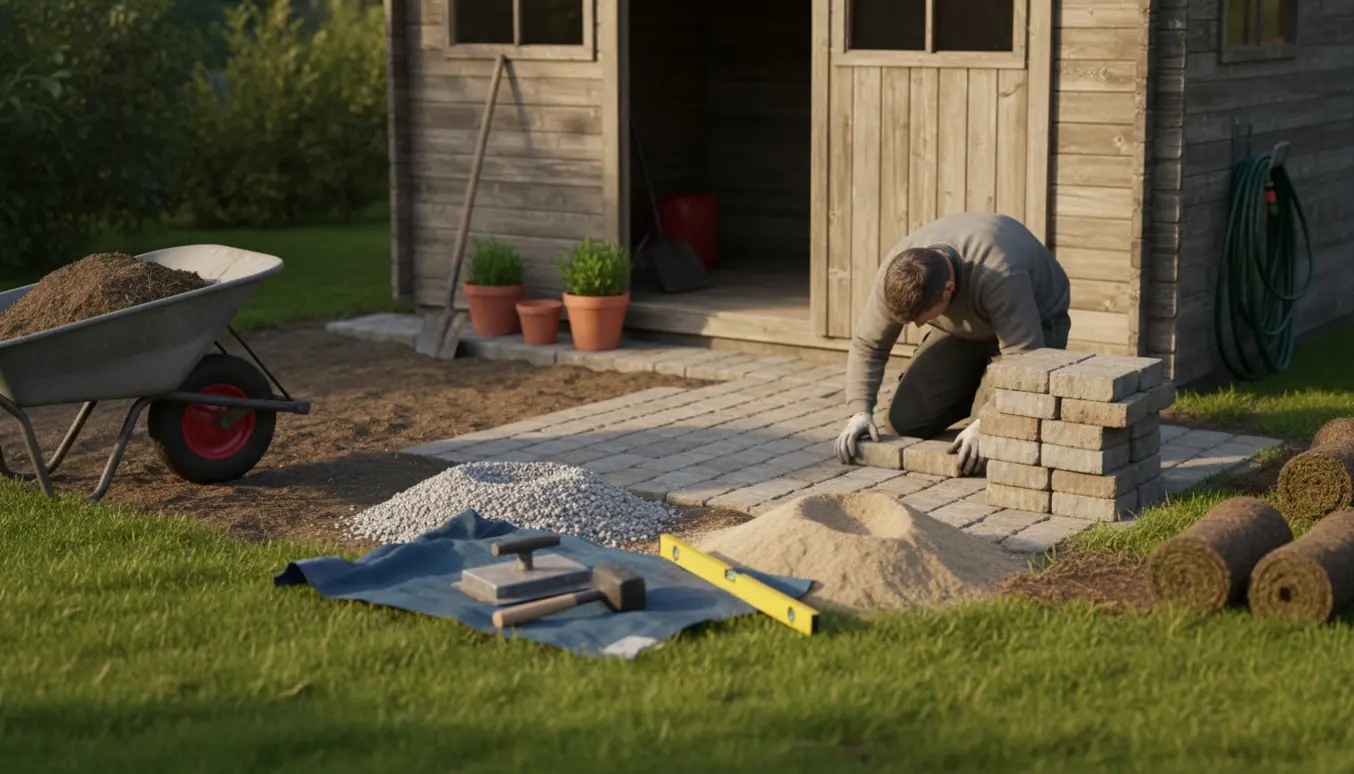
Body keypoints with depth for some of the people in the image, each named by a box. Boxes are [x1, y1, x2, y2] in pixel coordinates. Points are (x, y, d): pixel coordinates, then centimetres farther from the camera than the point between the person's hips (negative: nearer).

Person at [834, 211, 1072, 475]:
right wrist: (860, 411, -26)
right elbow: (866, 344, -15)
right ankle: (978, 391, 19)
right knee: (905, 418, -8)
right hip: (964, 329, 5)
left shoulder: (1000, 278, -42)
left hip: (1034, 322, -5)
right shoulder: (896, 273, -26)